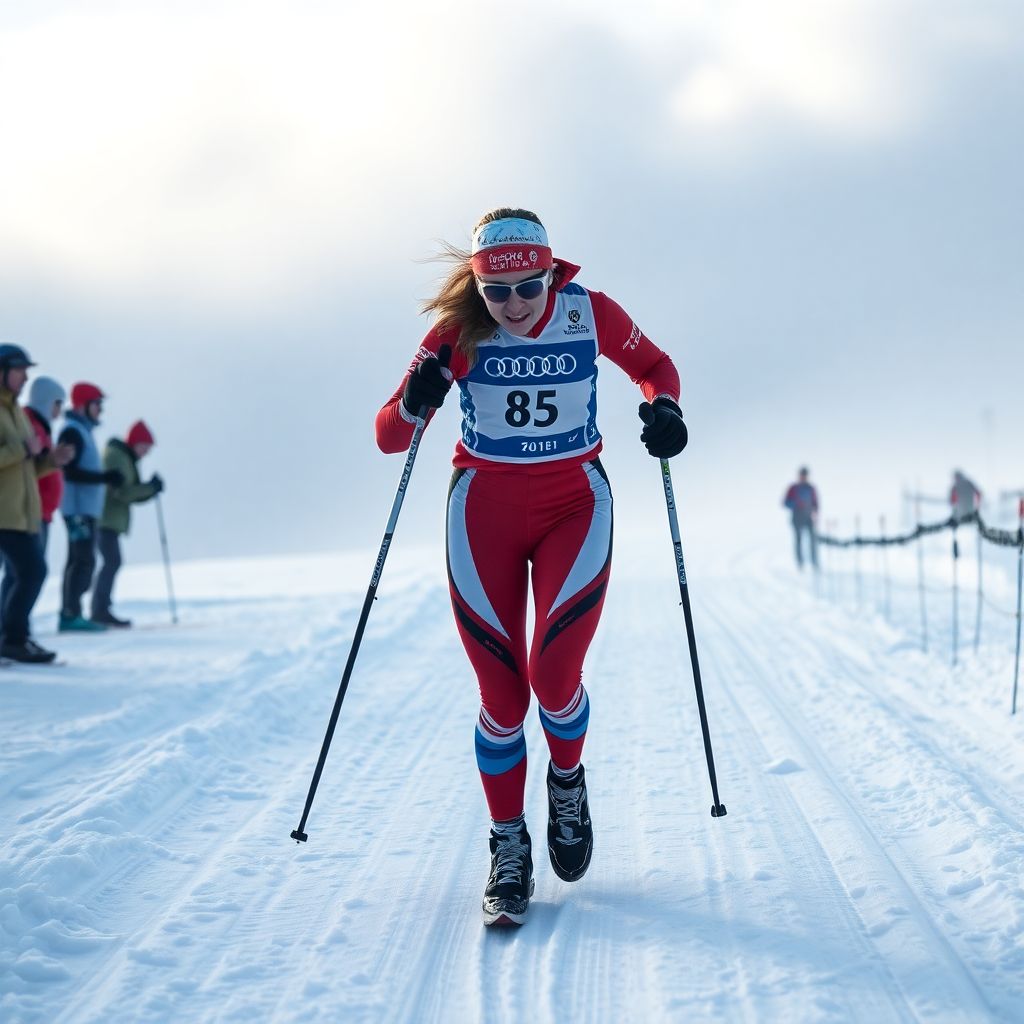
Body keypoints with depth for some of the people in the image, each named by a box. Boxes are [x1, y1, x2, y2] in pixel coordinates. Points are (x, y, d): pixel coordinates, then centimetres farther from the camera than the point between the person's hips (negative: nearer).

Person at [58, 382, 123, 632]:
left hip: (86, 507, 10)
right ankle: (71, 614, -14)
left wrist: (107, 477, 11)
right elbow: (71, 472, -19)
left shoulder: (82, 431, 19)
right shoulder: (73, 432, -12)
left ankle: (69, 614, 13)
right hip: (79, 507, -10)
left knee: (79, 560, 10)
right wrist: (105, 477, -21)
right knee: (84, 560, -13)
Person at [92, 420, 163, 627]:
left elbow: (133, 494, 19)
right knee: (112, 562, -14)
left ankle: (100, 611, 12)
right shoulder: (116, 457, -11)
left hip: (111, 521, 10)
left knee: (111, 563, 9)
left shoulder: (127, 459, 20)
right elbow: (122, 492, -20)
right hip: (106, 520, -10)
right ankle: (101, 611, -16)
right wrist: (150, 487, -16)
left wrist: (150, 489, 1)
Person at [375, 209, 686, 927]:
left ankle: (567, 782, 16)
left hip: (574, 504, 0)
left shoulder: (591, 314, -8)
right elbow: (390, 436, -7)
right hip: (484, 510, 0)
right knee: (502, 695, -2)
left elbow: (655, 366, 11)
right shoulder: (458, 333, -9)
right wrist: (415, 405, -29)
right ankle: (509, 848, 16)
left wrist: (664, 410, -10)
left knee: (554, 672, -17)